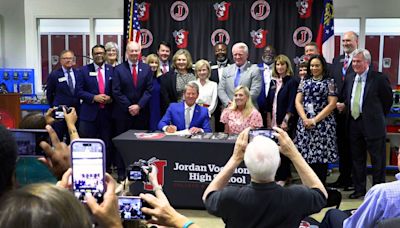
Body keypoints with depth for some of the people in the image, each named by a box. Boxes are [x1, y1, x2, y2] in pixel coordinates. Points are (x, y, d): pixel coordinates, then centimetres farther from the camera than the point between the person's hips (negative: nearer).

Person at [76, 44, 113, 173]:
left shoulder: (112, 70, 7)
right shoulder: (85, 70, 5)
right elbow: (79, 91, 1)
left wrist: (110, 98, -9)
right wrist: (94, 97, -12)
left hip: (107, 112, 1)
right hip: (90, 113, -1)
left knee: (107, 143, 7)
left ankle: (106, 170, 20)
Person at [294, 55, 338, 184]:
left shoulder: (329, 82, 3)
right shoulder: (305, 82, 15)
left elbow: (332, 104, -5)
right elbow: (298, 102, 8)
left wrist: (315, 120, -11)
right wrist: (305, 119, -8)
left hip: (322, 124, -3)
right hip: (305, 124, 3)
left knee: (321, 156, -3)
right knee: (306, 155, 2)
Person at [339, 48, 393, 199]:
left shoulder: (379, 78, -9)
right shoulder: (349, 78, 9)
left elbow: (388, 100, -2)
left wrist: (378, 117, 2)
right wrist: (344, 106, 3)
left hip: (372, 125, -6)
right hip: (354, 124, 6)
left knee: (377, 159, 4)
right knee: (357, 158, 13)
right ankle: (359, 189, 25)